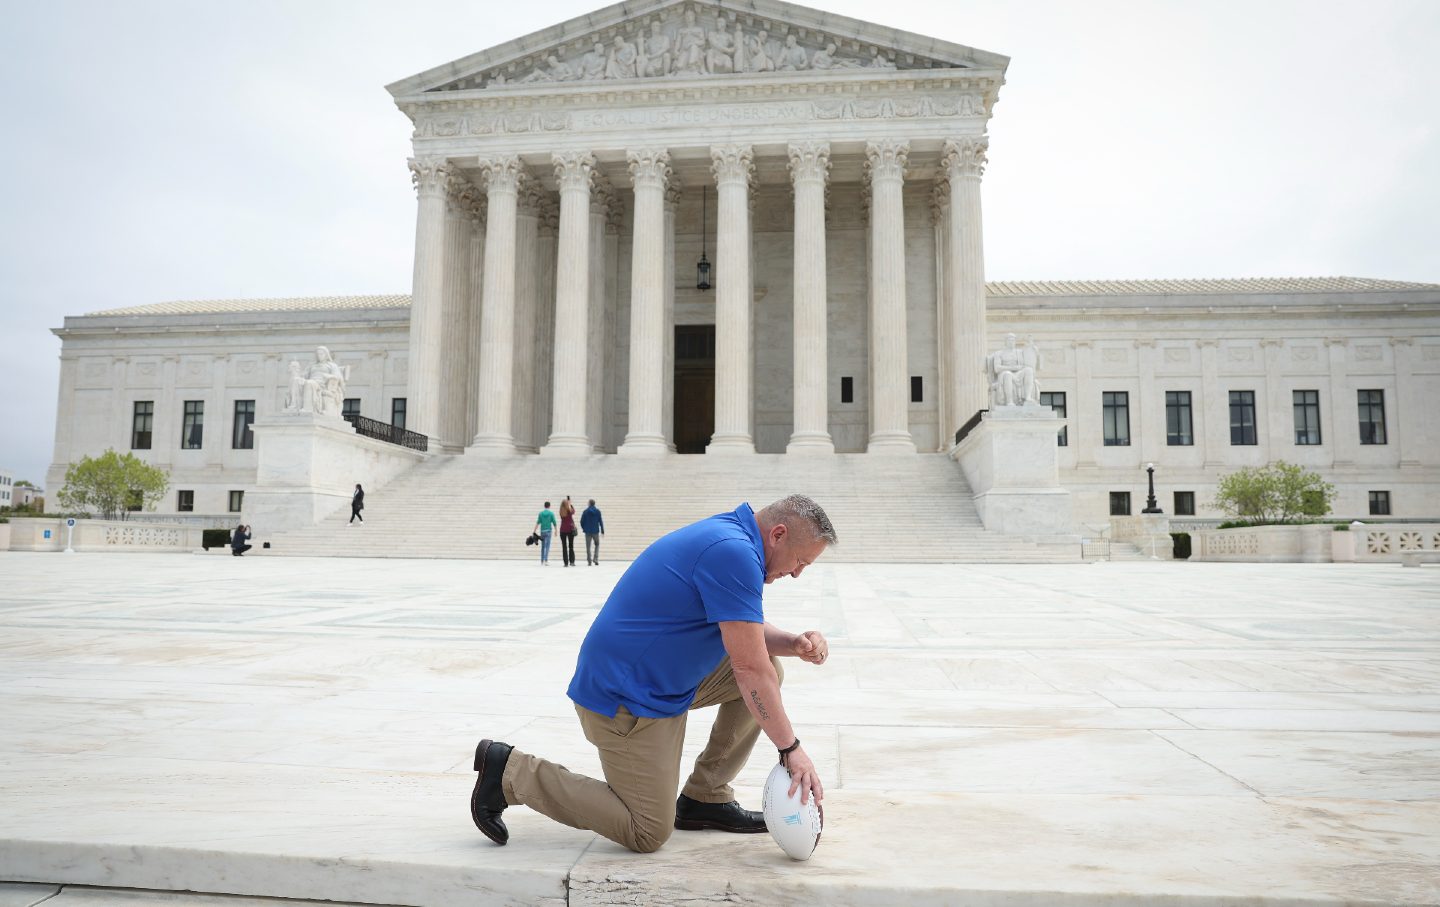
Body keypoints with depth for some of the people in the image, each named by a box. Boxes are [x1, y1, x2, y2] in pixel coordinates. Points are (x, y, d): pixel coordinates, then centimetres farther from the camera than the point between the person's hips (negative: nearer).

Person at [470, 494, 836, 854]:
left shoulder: (726, 537, 7)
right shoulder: (734, 551, -24)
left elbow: (746, 631, 17)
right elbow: (749, 668, -24)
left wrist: (794, 643, -2)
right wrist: (791, 748, -16)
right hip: (625, 698, -10)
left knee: (770, 668, 7)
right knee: (648, 834, -1)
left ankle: (705, 797, 15)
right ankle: (511, 771, 4)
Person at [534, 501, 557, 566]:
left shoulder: (541, 513, 4)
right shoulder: (551, 513, -1)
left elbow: (538, 523, -1)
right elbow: (554, 523, -2)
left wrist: (534, 531, -1)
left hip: (542, 531, 3)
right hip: (548, 530, -3)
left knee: (542, 546, 12)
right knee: (547, 546, -6)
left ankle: (542, 561, 16)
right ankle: (546, 560, -18)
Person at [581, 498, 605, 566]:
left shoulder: (585, 511, -3)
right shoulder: (597, 511, -3)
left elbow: (582, 521, -1)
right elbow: (601, 521, -3)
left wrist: (584, 528, 16)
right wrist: (602, 530, 3)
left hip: (588, 531, 0)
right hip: (596, 531, 0)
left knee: (588, 547, 6)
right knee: (597, 545, 16)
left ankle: (589, 561, 4)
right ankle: (595, 559, 0)